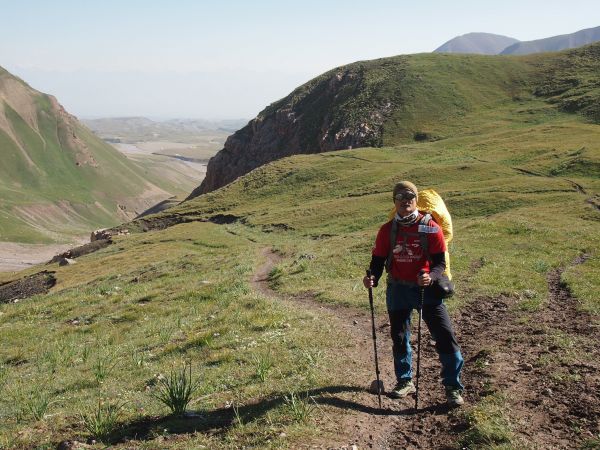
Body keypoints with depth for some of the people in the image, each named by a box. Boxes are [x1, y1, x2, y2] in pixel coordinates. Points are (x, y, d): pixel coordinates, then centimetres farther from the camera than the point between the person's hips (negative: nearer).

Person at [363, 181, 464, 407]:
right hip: (398, 290, 3)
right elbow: (378, 259, 3)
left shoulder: (430, 228, -9)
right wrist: (373, 278, -18)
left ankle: (453, 387, 5)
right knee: (399, 337, 14)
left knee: (445, 336, -7)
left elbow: (440, 262, -10)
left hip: (426, 288, -3)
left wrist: (430, 276, -31)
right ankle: (405, 381, 34)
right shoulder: (387, 230, -1)